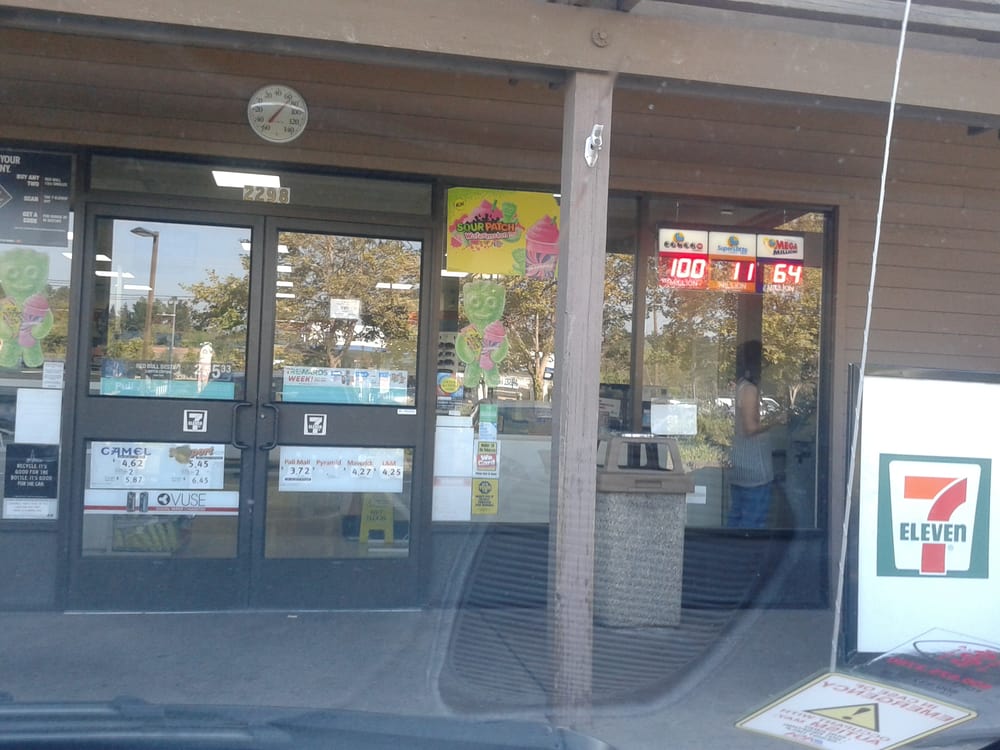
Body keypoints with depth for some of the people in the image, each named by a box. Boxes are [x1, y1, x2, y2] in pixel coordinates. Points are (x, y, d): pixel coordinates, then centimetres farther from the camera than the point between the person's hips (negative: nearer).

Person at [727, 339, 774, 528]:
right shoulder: (750, 389, -15)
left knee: (737, 517, 12)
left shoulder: (739, 387, 11)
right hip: (754, 466, -9)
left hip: (740, 466, 9)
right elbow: (751, 427, -18)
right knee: (754, 520, -3)